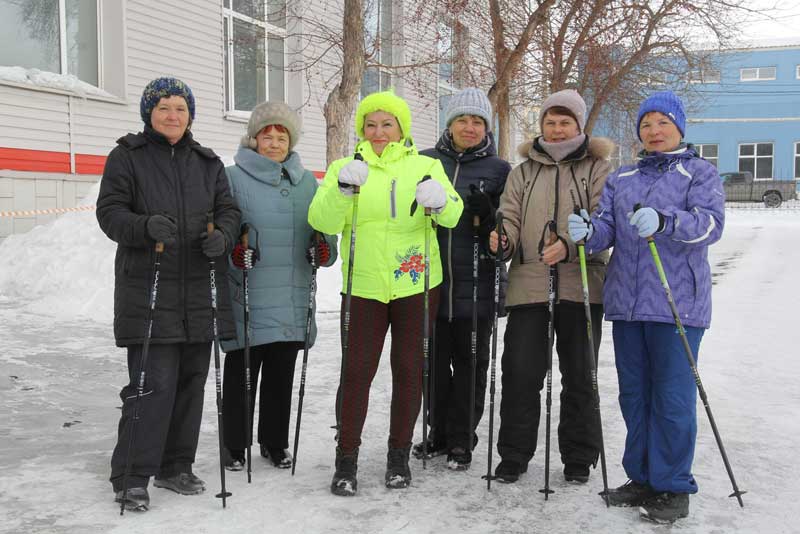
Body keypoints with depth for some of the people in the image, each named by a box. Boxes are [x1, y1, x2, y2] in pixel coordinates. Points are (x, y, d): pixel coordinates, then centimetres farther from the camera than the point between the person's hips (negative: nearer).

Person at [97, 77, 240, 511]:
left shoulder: (207, 162, 15)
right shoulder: (126, 157, 3)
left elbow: (228, 209, 12)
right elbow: (110, 211, -4)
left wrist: (222, 236, -11)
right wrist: (146, 226, -24)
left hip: (200, 292, 5)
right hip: (149, 291, -5)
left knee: (190, 381, 10)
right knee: (153, 384, -9)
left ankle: (175, 467, 25)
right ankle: (131, 476, 4)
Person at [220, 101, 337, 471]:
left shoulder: (306, 181, 12)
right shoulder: (233, 177, -2)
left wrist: (324, 248, -3)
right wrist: (232, 250, -23)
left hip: (292, 301, 4)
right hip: (247, 300, -4)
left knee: (281, 375, 14)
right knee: (241, 374, 4)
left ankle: (275, 442, 30)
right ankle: (235, 446, 21)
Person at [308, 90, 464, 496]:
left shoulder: (426, 167, 6)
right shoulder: (345, 168, 6)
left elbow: (453, 214, -9)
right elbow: (323, 221, -10)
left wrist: (440, 200, -32)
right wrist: (343, 189, -28)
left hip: (417, 285, 1)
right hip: (364, 286, -1)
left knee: (409, 370, 7)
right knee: (356, 371, -2)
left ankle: (399, 455, 22)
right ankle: (346, 461, 10)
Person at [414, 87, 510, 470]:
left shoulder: (498, 170, 3)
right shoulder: (425, 162, 8)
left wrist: (489, 215, -16)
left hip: (476, 283, -2)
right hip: (431, 280, 2)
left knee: (470, 363, 6)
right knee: (435, 360, 11)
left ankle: (462, 439, 20)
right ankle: (439, 432, 29)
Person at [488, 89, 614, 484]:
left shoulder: (597, 168, 7)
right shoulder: (524, 172, 16)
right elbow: (509, 217, 7)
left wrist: (569, 246, -24)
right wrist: (503, 239, -16)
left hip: (580, 285, -1)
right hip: (528, 285, 2)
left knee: (579, 376, 8)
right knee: (520, 373, 0)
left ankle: (579, 458, 22)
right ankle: (514, 455, 15)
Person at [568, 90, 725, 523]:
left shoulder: (700, 173, 3)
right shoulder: (620, 178, 17)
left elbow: (711, 223, -13)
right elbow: (607, 227, 6)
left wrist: (663, 221, -31)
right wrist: (587, 232, -18)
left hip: (677, 303, -5)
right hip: (627, 302, 5)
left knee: (672, 397, -3)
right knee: (633, 394, 12)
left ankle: (673, 487, 10)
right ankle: (643, 477, 25)